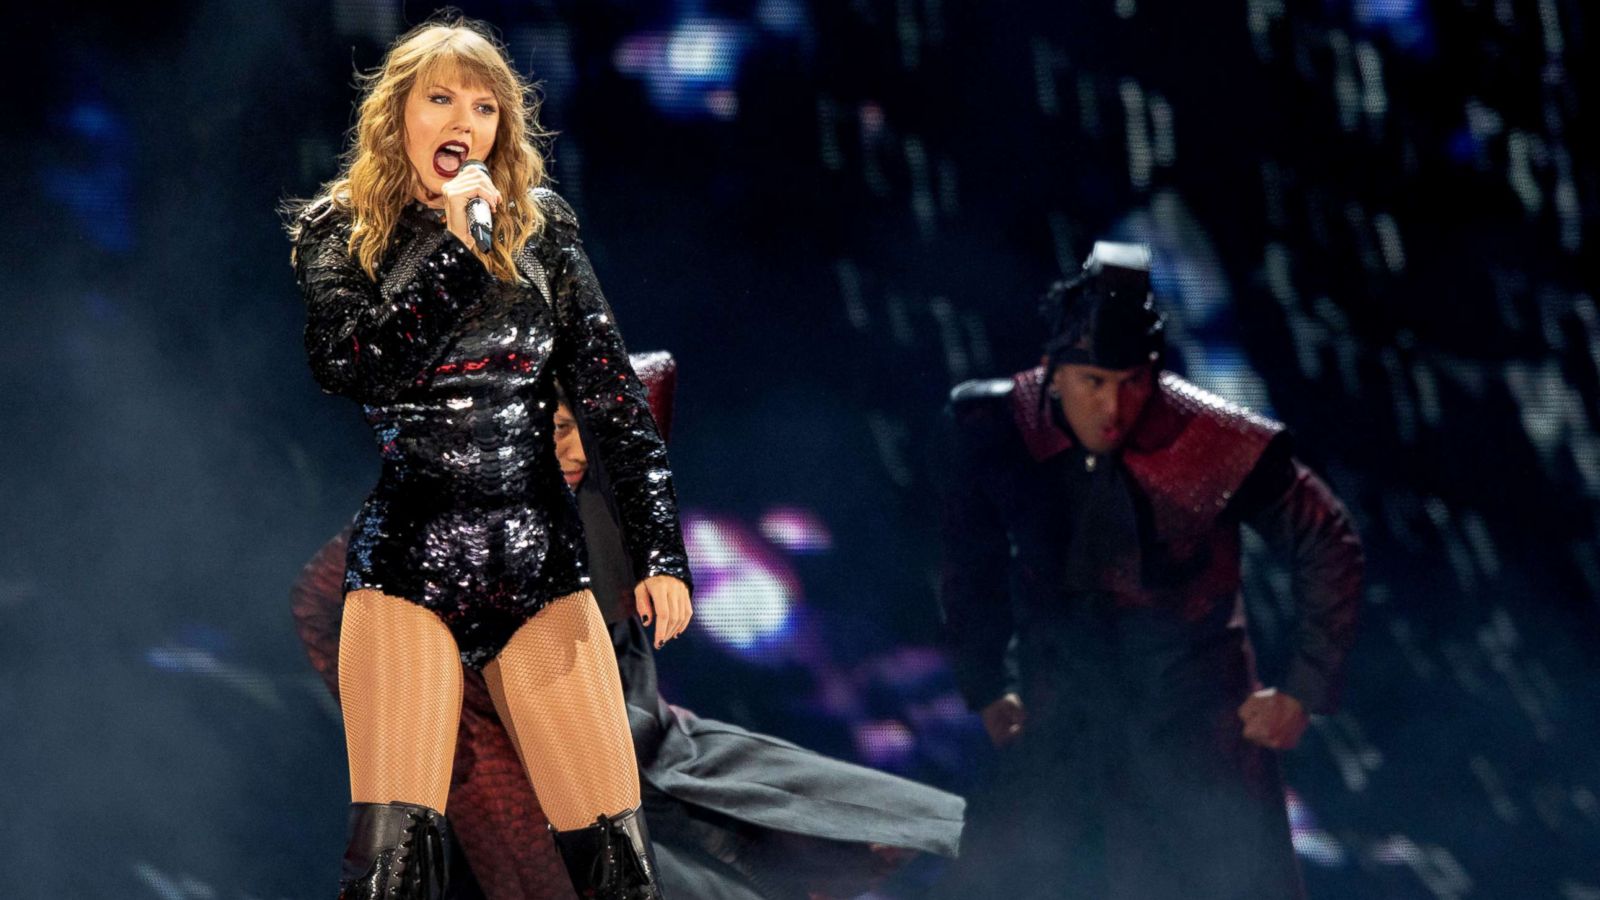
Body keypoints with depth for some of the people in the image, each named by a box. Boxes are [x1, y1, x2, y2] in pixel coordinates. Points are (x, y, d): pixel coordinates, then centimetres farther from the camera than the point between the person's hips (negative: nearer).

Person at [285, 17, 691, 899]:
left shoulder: (541, 228, 9)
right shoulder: (336, 231, 4)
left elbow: (613, 393, 8)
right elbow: (345, 366, -14)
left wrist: (660, 550, 0)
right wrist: (456, 245, -16)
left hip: (541, 560, 2)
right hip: (404, 563, -2)